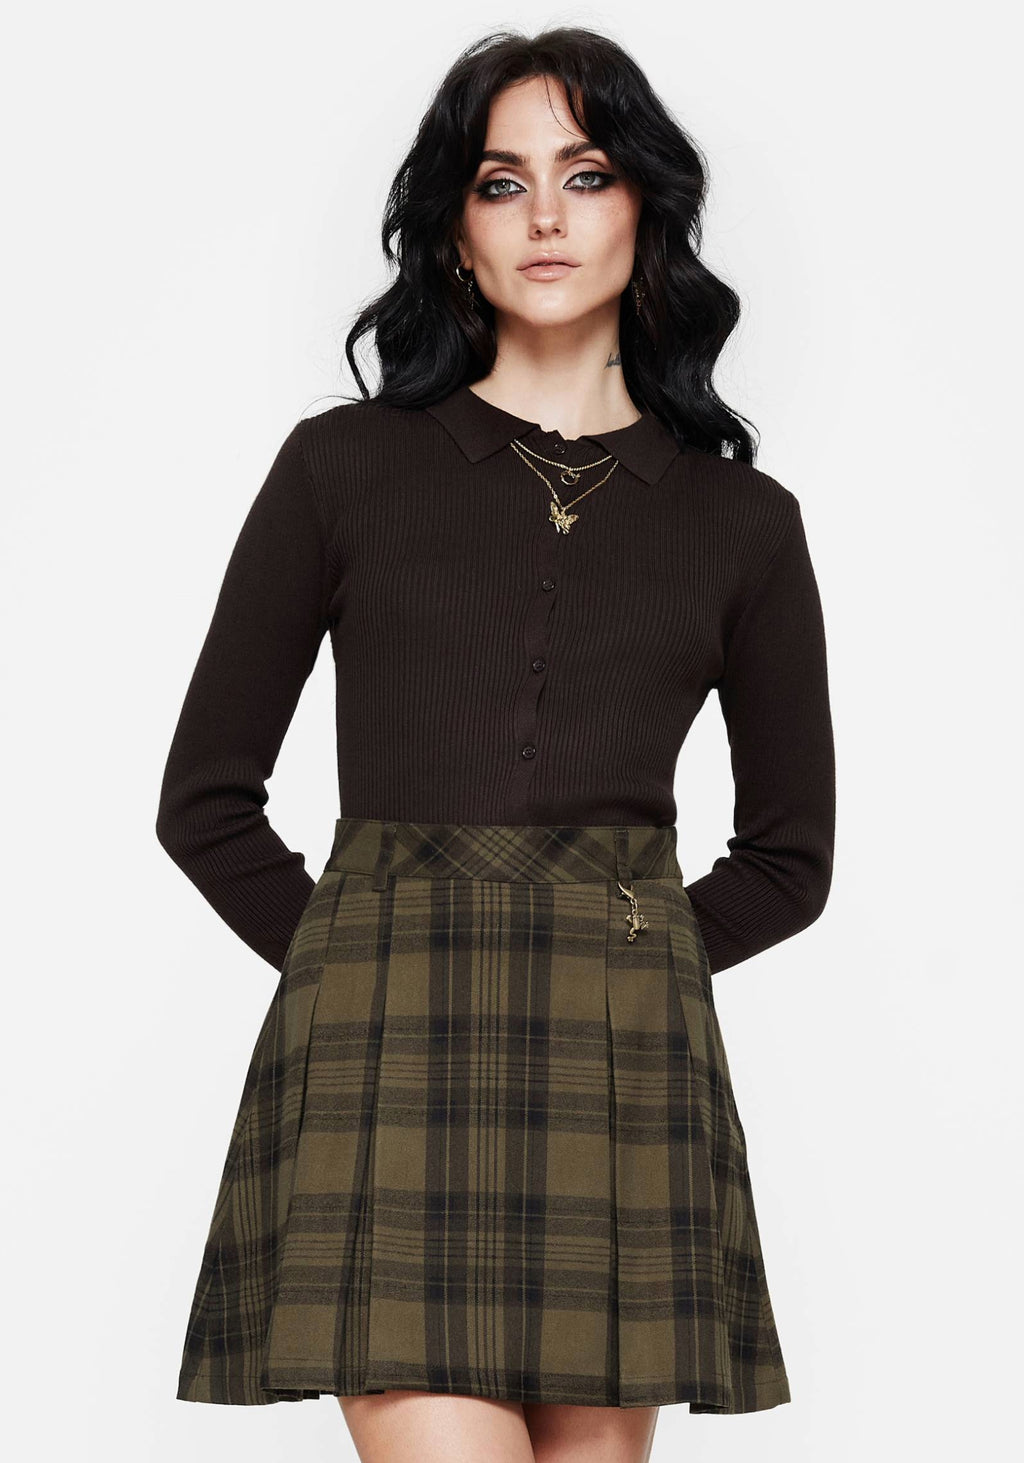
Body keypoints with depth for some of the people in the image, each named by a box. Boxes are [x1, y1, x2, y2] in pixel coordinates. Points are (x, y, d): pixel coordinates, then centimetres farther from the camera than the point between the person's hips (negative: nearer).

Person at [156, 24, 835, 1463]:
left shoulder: (741, 520, 11)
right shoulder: (343, 465, 8)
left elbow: (790, 855, 19)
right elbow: (206, 797, 12)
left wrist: (618, 959, 10)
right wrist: (368, 959, 6)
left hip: (624, 1071, 2)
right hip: (389, 1063, -1)